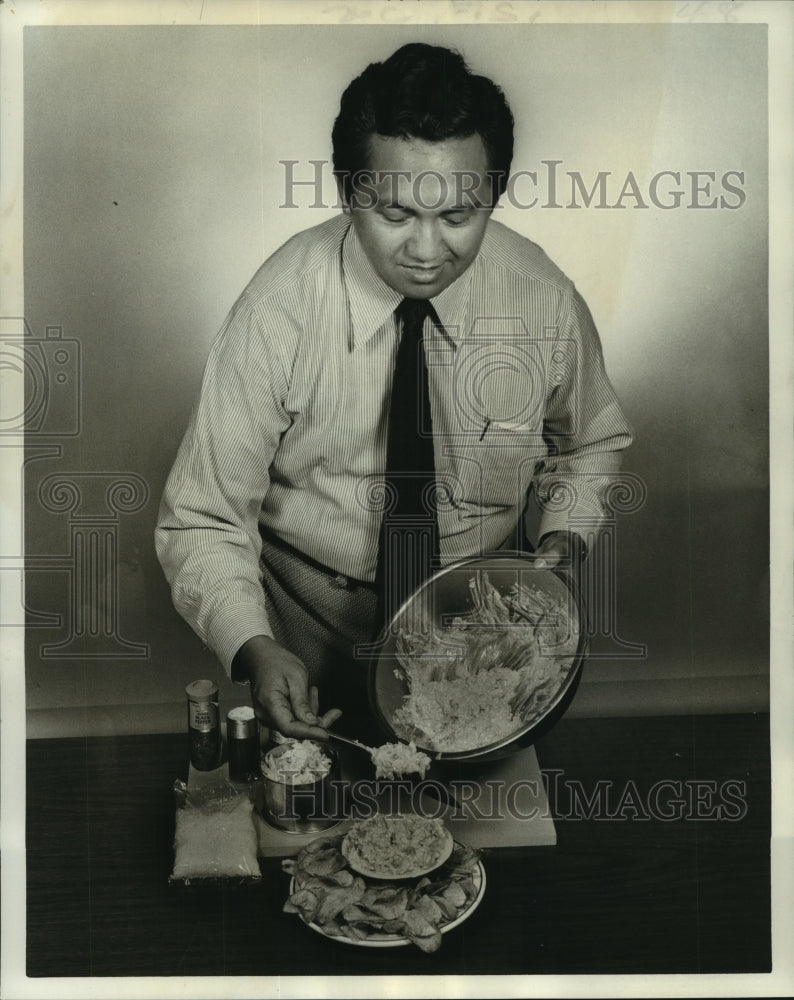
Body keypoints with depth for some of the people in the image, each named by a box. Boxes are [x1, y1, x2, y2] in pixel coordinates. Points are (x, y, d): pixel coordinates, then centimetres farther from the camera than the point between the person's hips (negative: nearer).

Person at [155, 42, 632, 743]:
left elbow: (592, 443, 9)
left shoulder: (547, 303, -13)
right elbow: (204, 523, -16)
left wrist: (562, 538, -10)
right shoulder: (278, 314, -20)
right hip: (312, 626, -1)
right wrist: (255, 649, -32)